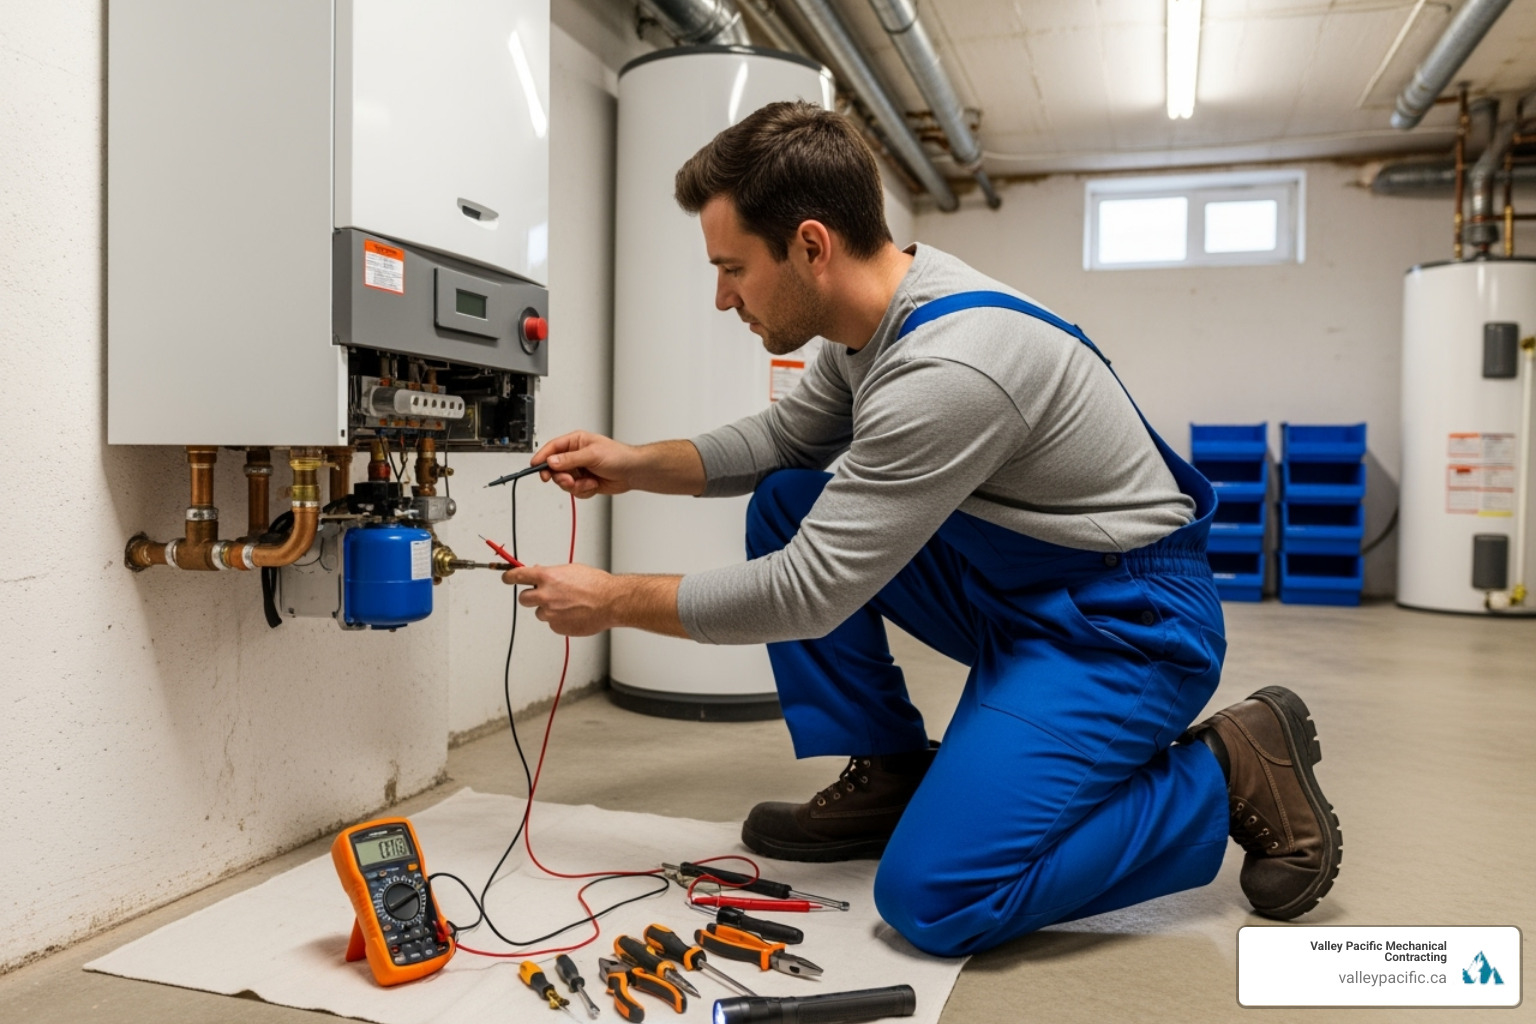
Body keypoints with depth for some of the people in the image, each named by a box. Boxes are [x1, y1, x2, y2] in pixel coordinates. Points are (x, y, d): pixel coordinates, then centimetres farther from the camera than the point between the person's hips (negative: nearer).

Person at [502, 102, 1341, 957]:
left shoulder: (945, 370, -31)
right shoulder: (887, 302, -3)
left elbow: (810, 594, -25)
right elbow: (787, 437, 13)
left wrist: (615, 602, -13)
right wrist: (636, 464, 1)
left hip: (1124, 621, -9)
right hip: (1013, 585, 9)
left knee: (934, 900, -18)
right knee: (785, 504, 2)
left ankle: (1233, 774, 0)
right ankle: (890, 779, 10)